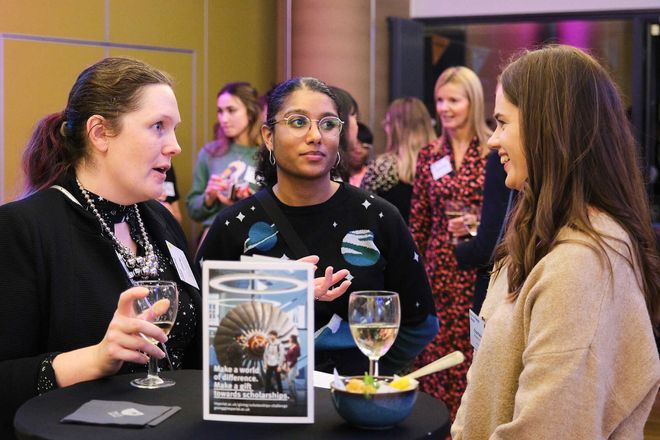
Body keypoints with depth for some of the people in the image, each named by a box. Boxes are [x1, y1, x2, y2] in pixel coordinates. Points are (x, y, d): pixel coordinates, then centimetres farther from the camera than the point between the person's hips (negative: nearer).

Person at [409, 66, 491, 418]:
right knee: (434, 354, 7)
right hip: (438, 267, 4)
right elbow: (418, 223, 11)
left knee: (473, 355, 0)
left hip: (480, 268, -4)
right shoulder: (429, 155, 8)